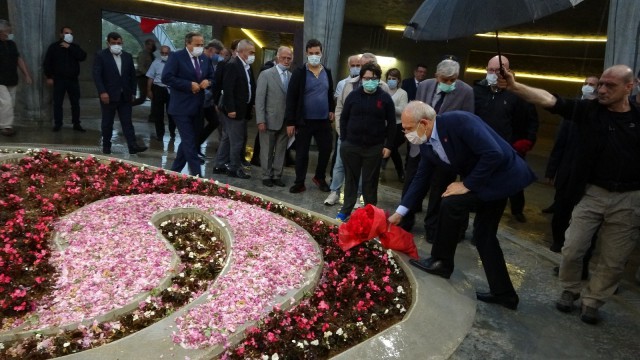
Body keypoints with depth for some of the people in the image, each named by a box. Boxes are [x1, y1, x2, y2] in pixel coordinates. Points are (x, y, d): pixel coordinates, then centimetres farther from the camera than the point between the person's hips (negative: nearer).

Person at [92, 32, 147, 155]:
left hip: (125, 96, 3)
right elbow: (97, 75, -9)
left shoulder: (128, 56, 10)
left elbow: (132, 75, 13)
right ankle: (106, 146, 18)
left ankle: (133, 146, -4)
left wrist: (133, 92, 8)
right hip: (108, 95, -3)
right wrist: (102, 92, -18)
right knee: (107, 123, 7)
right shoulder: (101, 55, -2)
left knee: (127, 122, 0)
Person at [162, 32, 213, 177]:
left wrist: (207, 82, -6)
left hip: (197, 107, 7)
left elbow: (211, 77, 19)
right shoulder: (176, 56, -9)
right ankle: (196, 175, -5)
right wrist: (189, 85, -19)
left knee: (188, 141, 15)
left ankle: (175, 170, 29)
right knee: (190, 142, -8)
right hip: (182, 107, -7)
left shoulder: (205, 59, 10)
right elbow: (166, 77, -17)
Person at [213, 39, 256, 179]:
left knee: (227, 138, 15)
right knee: (237, 140, -2)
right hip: (234, 110, -9)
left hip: (243, 109, 9)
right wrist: (231, 109, -22)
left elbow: (250, 86, 17)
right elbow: (227, 89, -20)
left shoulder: (247, 66, 12)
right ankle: (234, 168, 10)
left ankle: (220, 166, 25)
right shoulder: (232, 65, -15)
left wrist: (252, 103, 8)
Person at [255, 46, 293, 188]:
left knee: (281, 151, 9)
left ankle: (277, 175, 20)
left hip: (286, 121, 4)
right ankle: (266, 176, 19)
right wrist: (261, 120, -14)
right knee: (267, 151, 7)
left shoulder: (292, 77, 7)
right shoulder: (266, 74, -3)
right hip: (270, 120, -3)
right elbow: (259, 99, -8)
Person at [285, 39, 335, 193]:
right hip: (304, 121, -3)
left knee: (326, 150, 8)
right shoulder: (299, 72, -6)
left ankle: (319, 177, 30)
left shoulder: (327, 72, 7)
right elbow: (291, 98, -8)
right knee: (302, 153, 5)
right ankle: (299, 182, 18)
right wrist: (290, 122, -11)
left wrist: (332, 110, 5)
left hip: (324, 121, 4)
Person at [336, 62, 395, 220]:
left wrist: (388, 145, -2)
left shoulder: (385, 98, -1)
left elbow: (391, 123, 1)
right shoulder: (353, 95, 2)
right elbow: (343, 118, 7)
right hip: (351, 146, 1)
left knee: (370, 181, 8)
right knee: (351, 179, 11)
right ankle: (346, 210, 23)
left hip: (374, 147, -1)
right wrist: (343, 140, 1)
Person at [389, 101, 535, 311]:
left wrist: (467, 184, -22)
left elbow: (494, 154, -30)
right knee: (484, 234, 10)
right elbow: (421, 178, 7)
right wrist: (400, 211, 4)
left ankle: (441, 262, 3)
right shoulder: (426, 144, -1)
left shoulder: (459, 121, -27)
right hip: (487, 179, 9)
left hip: (503, 175, -9)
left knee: (451, 203, -15)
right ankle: (503, 293, 22)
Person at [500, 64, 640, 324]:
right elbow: (549, 100, -15)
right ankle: (569, 290, 28)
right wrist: (514, 87, -29)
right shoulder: (588, 110, -2)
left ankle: (592, 301, 29)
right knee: (572, 249, 3)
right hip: (593, 193, 0)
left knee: (613, 260, 9)